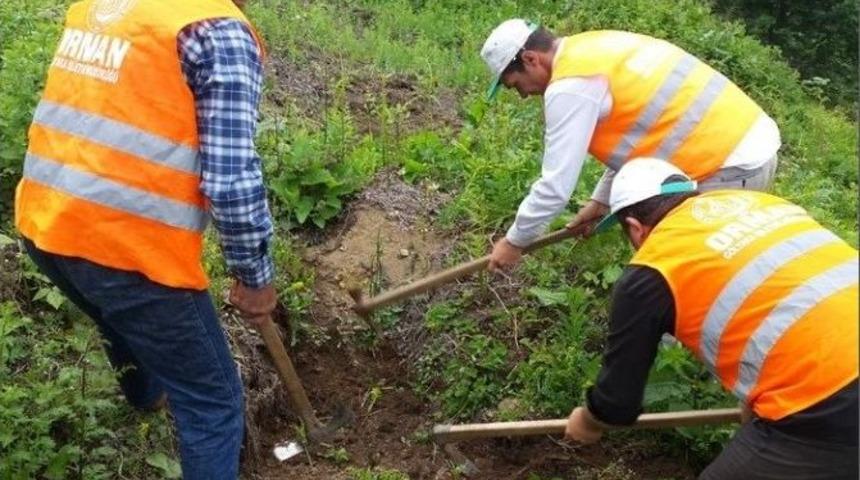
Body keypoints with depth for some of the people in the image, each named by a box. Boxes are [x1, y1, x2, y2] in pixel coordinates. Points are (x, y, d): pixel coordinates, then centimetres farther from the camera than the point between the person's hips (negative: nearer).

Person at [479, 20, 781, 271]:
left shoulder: (570, 85, -17)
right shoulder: (593, 50, 13)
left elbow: (556, 185, -15)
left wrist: (514, 241, 0)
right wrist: (600, 200, 24)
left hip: (733, 167, -10)